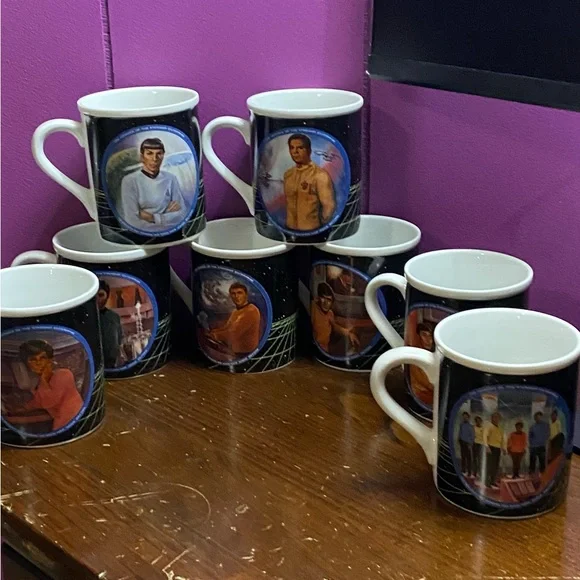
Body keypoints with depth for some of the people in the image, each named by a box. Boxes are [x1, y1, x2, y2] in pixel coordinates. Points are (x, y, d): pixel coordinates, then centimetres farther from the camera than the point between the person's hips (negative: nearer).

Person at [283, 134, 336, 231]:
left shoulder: (320, 175, -12)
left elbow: (329, 206, -11)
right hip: (290, 229, 5)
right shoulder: (288, 174, 8)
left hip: (311, 231, -5)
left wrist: (321, 229, -4)